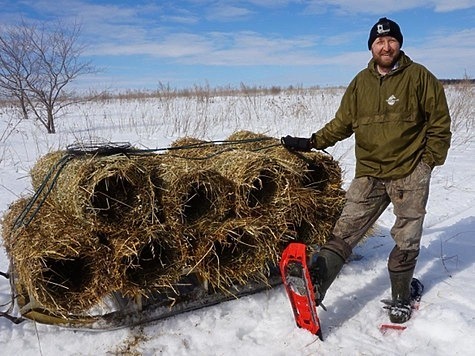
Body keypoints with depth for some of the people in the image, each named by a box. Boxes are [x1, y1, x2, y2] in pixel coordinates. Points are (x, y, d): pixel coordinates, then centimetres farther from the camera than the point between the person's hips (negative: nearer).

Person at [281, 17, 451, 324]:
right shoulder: (361, 82, 7)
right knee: (345, 231, -5)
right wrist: (311, 143, 3)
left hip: (410, 173, -2)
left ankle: (401, 297, 27)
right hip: (369, 172, 2)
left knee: (406, 240, 8)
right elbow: (343, 122, 11)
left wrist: (430, 160, -4)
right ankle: (314, 285, -12)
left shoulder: (419, 76, -2)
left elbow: (439, 122, 2)